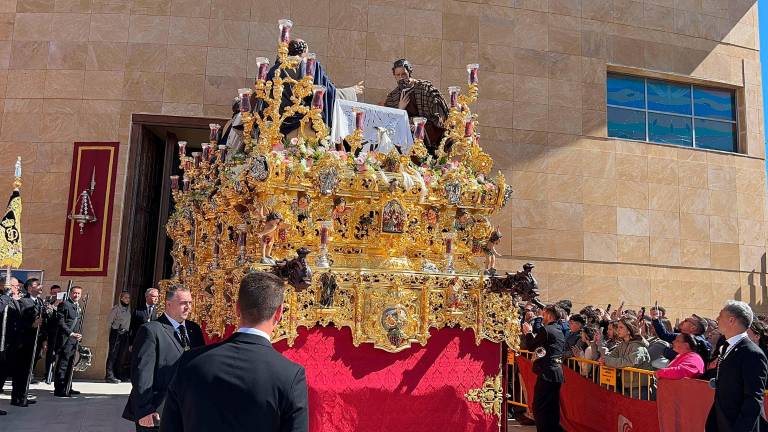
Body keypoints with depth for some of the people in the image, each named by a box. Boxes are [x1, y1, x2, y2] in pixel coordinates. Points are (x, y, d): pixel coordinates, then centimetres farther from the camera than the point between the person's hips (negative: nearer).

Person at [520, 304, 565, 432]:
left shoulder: (546, 330, -13)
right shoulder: (560, 331, 14)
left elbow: (531, 346, -8)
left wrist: (528, 333, 8)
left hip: (547, 373, -9)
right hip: (558, 373, 9)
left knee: (539, 407, -4)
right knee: (553, 408, 17)